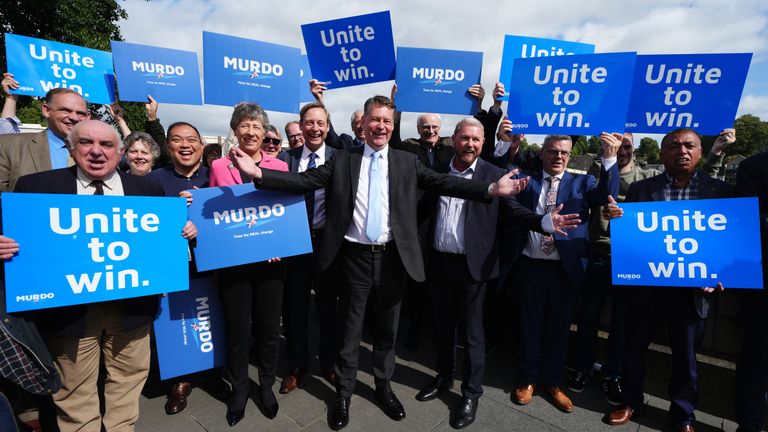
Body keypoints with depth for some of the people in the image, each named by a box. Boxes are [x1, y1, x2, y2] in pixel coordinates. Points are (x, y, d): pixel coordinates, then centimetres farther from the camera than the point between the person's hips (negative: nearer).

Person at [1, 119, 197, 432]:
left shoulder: (147, 189, 1)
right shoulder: (36, 186, -2)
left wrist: (184, 231, -13)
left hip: (131, 304, 1)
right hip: (69, 308, -1)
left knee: (128, 378, 19)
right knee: (75, 388, 18)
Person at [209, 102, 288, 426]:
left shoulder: (279, 166, 5)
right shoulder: (219, 166, 4)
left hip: (270, 260, 1)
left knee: (269, 327, 12)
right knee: (237, 329, 10)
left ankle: (267, 385, 35)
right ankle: (239, 389, 34)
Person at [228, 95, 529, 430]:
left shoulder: (407, 162, 4)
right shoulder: (343, 160, 2)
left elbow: (445, 183, -4)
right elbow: (304, 181, -6)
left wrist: (492, 189, -15)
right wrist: (258, 172, -19)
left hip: (391, 258, 1)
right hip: (355, 257, -1)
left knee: (386, 330, 17)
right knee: (349, 331, 13)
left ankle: (383, 387, 40)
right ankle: (343, 394, 34)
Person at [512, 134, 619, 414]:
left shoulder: (582, 183, 7)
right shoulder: (526, 179, 7)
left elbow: (607, 195, -9)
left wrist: (609, 158, -22)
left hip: (564, 267, 1)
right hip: (530, 265, 0)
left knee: (559, 326, 13)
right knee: (530, 323, 11)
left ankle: (553, 382, 32)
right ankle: (528, 378, 30)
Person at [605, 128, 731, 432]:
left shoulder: (721, 191, 3)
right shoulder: (640, 189, 1)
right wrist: (614, 216, -22)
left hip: (692, 287, 0)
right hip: (645, 283, 0)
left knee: (686, 354, 14)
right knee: (634, 346, 12)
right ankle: (631, 401, 34)